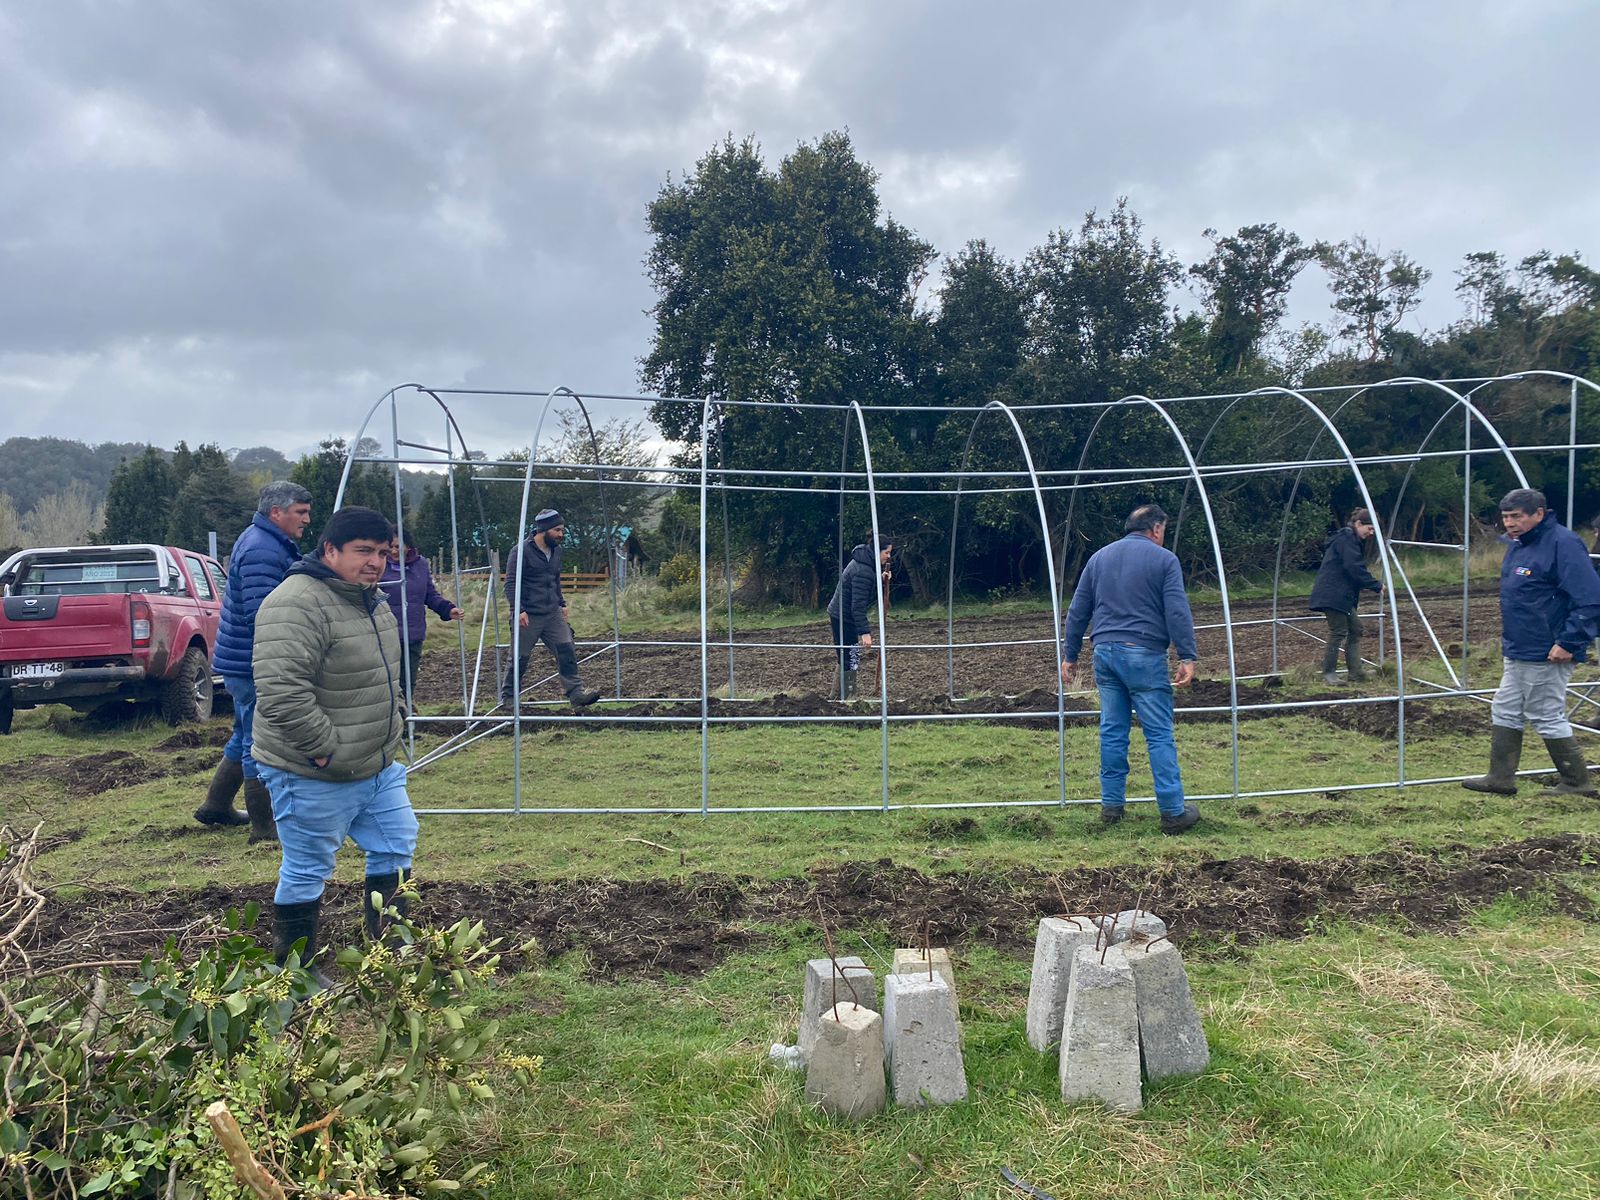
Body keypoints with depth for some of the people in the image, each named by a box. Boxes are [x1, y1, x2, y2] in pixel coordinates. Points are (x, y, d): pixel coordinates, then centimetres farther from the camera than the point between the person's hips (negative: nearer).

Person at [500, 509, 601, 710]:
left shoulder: (556, 550, 10)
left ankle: (576, 693, -4)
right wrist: (518, 610, -24)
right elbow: (511, 583, -15)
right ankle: (508, 698, 19)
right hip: (529, 617, -6)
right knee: (520, 658, 3)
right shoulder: (521, 551, -12)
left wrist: (562, 603, 22)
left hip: (553, 614, 6)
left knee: (566, 651, -5)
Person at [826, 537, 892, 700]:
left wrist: (881, 580, -2)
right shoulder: (863, 571, -24)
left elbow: (871, 593, 14)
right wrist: (864, 632, -27)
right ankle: (847, 698, 4)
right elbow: (858, 605, -27)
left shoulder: (864, 562, 7)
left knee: (845, 658, 16)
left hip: (839, 615, 10)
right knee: (851, 659, -4)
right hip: (844, 618, -10)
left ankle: (838, 696, 25)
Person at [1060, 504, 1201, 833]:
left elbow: (1077, 612, 14)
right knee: (1160, 734, -1)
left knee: (1112, 731, 10)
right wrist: (1187, 657, -10)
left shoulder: (1099, 557, 14)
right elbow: (1177, 612, -10)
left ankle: (1111, 805, 15)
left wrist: (1070, 656, 18)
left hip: (1105, 652, 5)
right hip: (1144, 655, -5)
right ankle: (1173, 812, 2)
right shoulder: (1164, 559, 0)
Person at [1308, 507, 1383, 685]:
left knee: (1355, 628, 10)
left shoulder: (1349, 538, 20)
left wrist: (1365, 585, 13)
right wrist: (1376, 585, -17)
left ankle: (1355, 672, 12)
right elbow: (1355, 568, -21)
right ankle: (1328, 673, 3)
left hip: (1342, 595, 11)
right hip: (1332, 595, -11)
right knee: (1338, 632, -6)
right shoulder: (1346, 538, -13)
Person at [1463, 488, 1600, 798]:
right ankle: (1500, 777, 21)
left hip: (1546, 656, -10)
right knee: (1504, 713, 13)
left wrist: (1569, 643, -23)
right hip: (1517, 653, 10)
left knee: (1548, 718, 0)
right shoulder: (1517, 545, 11)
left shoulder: (1564, 544, -18)